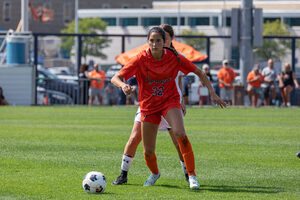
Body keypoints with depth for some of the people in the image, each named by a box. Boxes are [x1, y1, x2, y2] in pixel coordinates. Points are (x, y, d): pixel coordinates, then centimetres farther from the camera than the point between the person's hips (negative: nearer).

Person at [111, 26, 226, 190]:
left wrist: (212, 93, -7)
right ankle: (154, 173, 38)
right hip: (148, 105, 1)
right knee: (148, 152, 2)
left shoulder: (174, 58, -12)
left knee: (179, 133, -30)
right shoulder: (140, 60, -15)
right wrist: (123, 85, -41)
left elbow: (199, 73, -1)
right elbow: (115, 78, -17)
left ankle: (192, 176, -20)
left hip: (170, 101, -1)